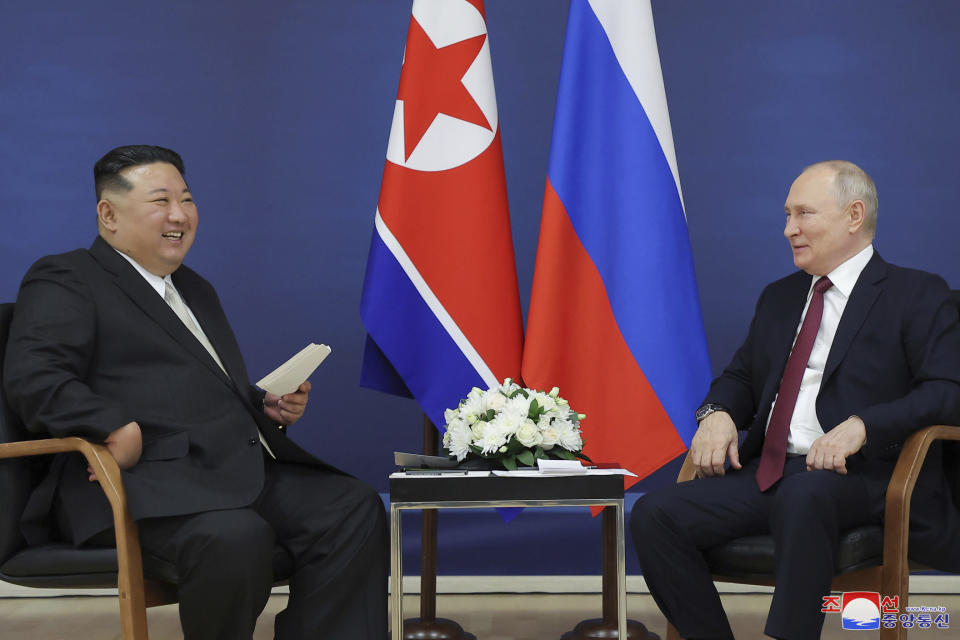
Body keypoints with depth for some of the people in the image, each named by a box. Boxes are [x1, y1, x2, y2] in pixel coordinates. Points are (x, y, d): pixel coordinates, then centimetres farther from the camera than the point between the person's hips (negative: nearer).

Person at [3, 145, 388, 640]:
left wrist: (270, 407, 14)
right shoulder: (65, 280, 4)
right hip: (147, 477, -8)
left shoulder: (195, 289, 30)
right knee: (237, 537, -35)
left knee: (354, 508, -14)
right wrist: (120, 430, -25)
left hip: (242, 468, 8)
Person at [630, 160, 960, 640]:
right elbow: (741, 377, 27)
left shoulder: (917, 295, 4)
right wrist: (717, 413, 2)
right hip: (766, 474, 6)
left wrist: (861, 426, -24)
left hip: (860, 475, -6)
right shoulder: (779, 297, 24)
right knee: (654, 514, -17)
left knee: (804, 495, -41)